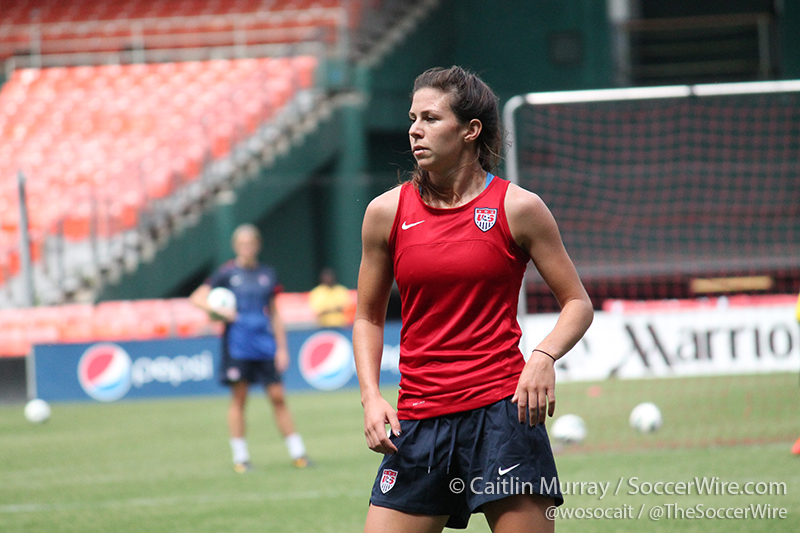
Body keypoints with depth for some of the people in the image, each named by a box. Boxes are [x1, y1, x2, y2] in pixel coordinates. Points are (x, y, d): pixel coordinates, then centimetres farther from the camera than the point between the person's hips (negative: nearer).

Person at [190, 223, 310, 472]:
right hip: (237, 346, -2)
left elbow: (274, 314, 14)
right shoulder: (227, 273, 1)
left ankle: (297, 452, 5)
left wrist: (282, 348, 9)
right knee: (239, 398, 0)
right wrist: (219, 310, -15)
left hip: (265, 345, 2)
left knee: (278, 396, 0)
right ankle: (240, 457, 7)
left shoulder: (267, 274, 10)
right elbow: (197, 297, 2)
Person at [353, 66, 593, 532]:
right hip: (417, 421, 3)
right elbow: (369, 318, 17)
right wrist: (371, 396, 2)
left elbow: (578, 303, 6)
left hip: (501, 411, -3)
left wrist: (544, 357, -14)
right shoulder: (387, 213, 6)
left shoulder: (518, 208, -1)